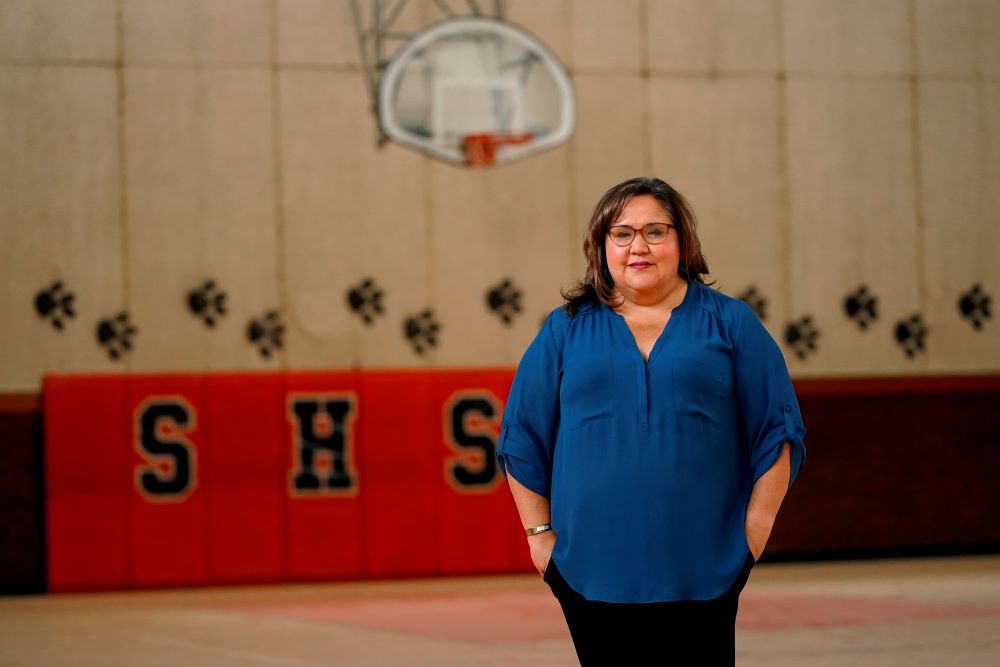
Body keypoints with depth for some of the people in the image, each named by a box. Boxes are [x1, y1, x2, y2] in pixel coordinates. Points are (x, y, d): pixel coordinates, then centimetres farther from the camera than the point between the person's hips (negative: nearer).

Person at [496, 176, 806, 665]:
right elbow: (522, 439, 11)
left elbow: (777, 430, 5)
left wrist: (755, 529, -2)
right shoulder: (564, 331, 10)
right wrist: (540, 533, 4)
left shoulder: (730, 323, 7)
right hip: (593, 568, 1)